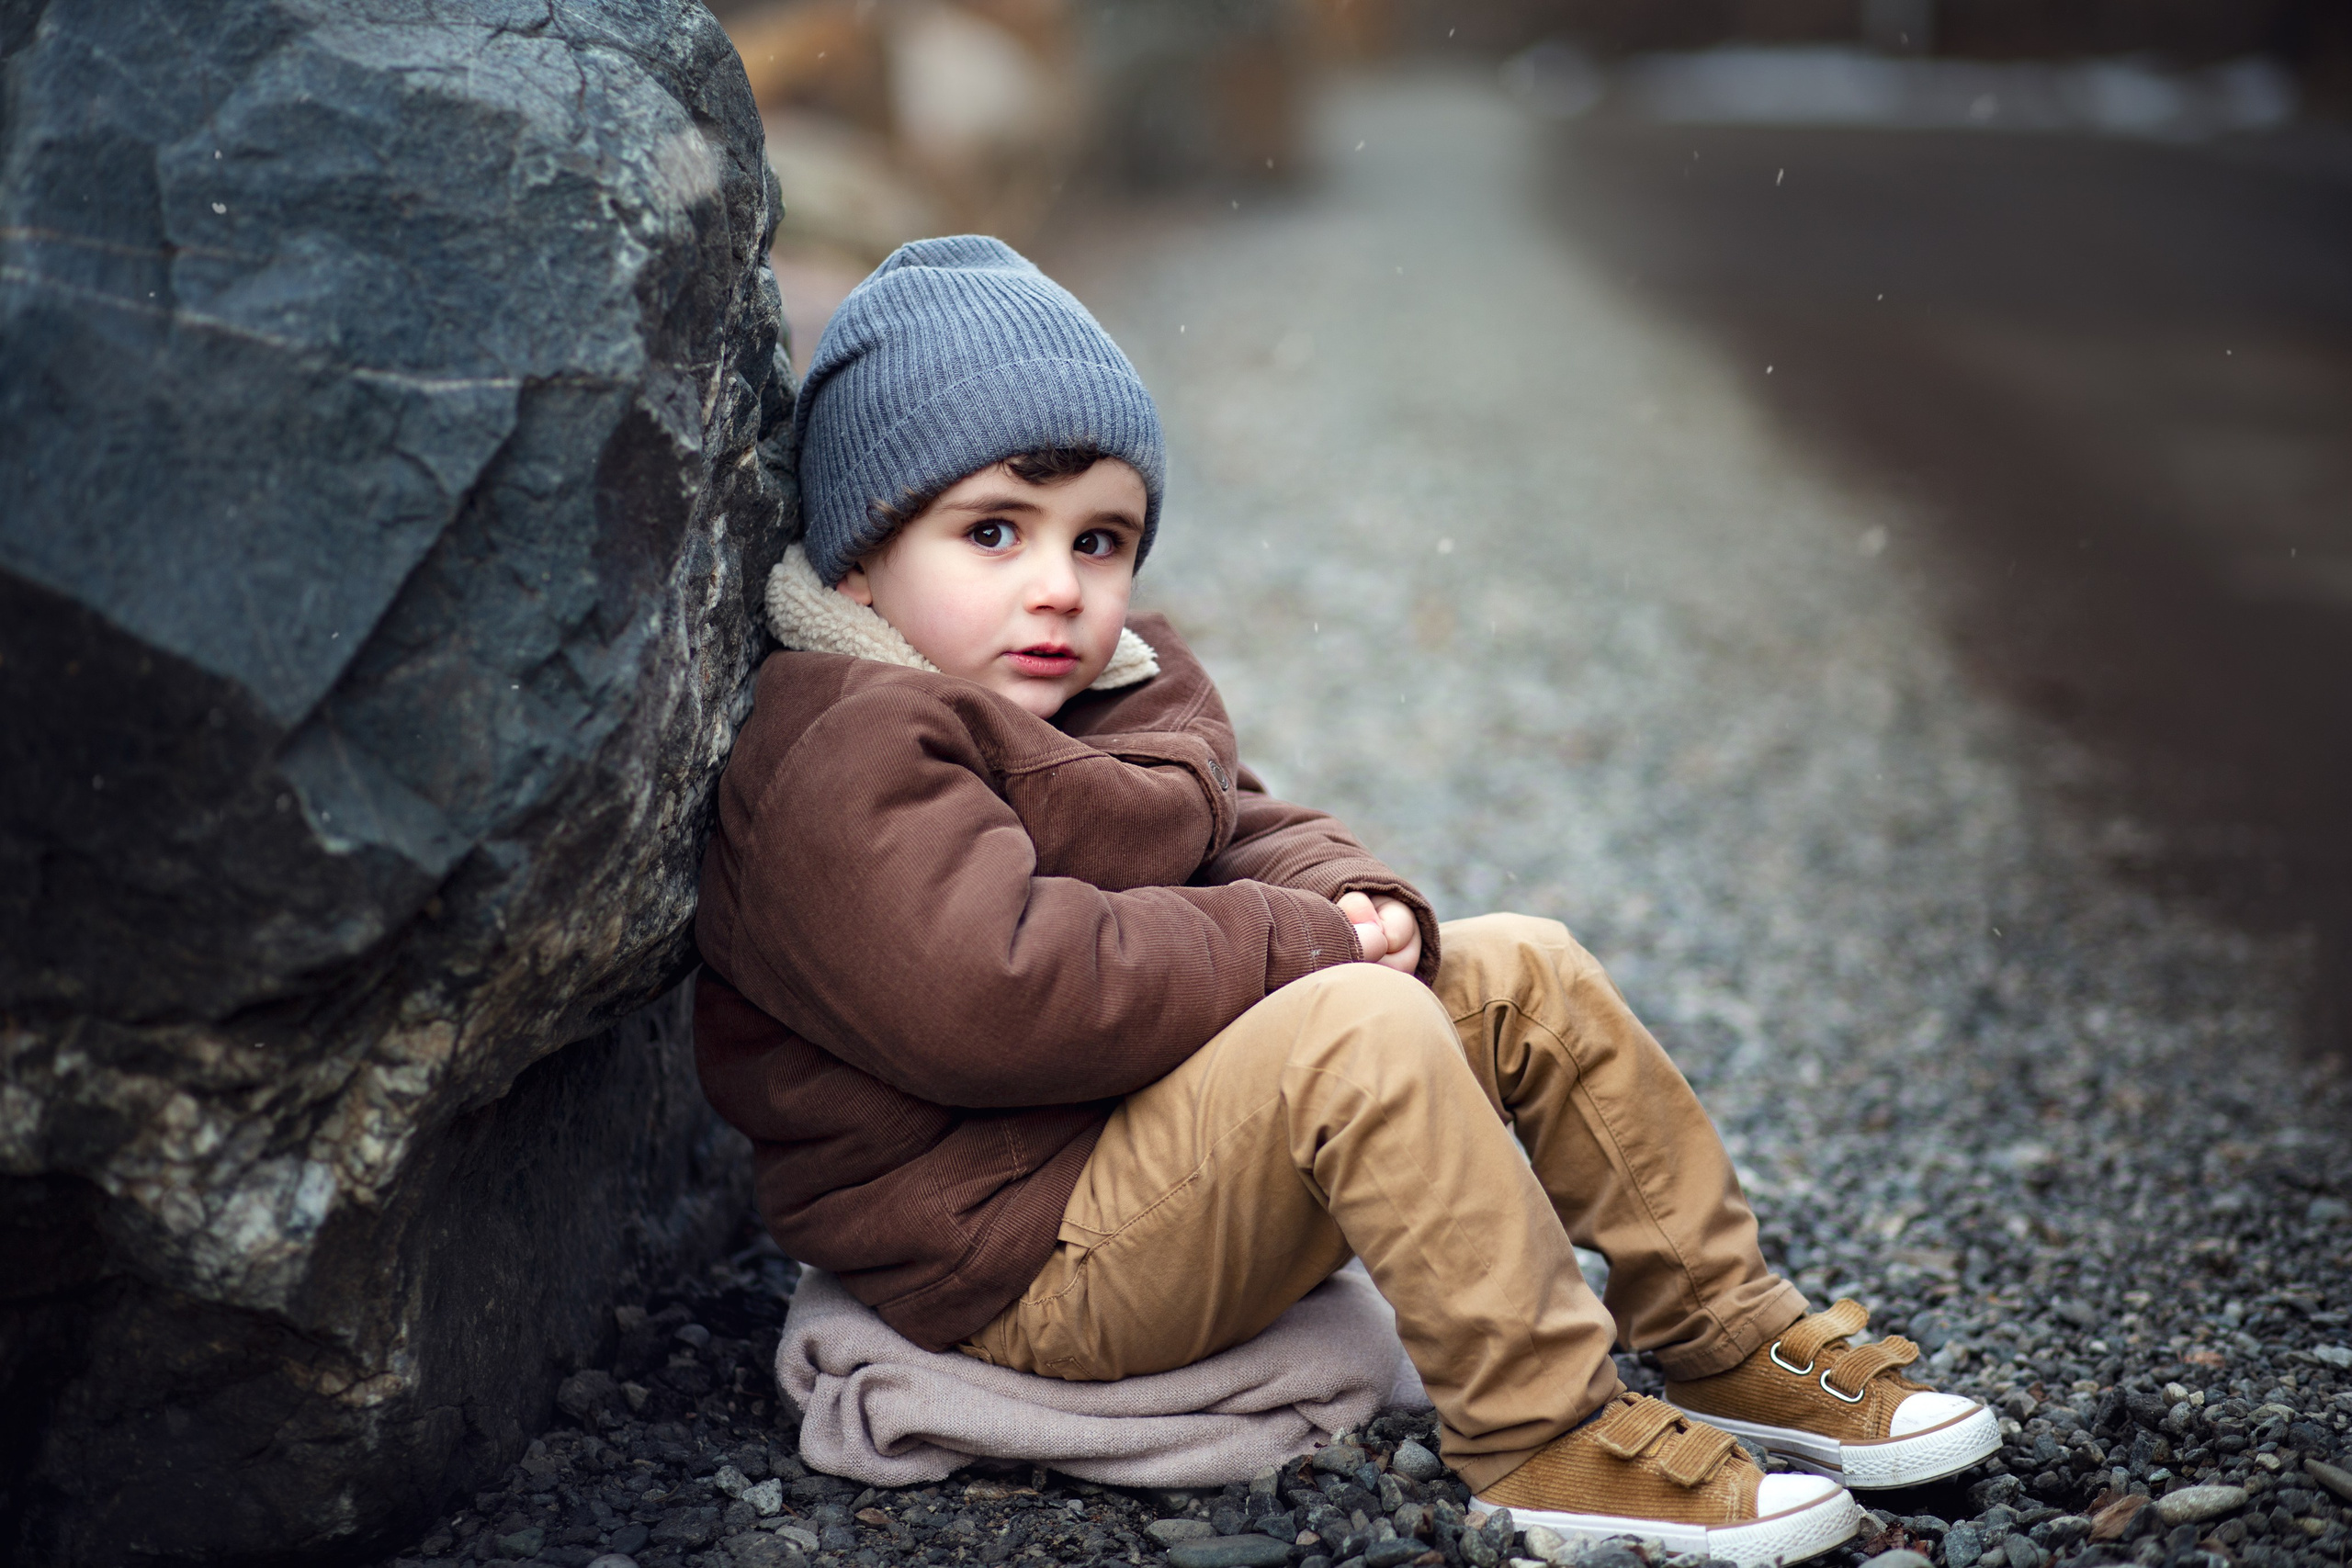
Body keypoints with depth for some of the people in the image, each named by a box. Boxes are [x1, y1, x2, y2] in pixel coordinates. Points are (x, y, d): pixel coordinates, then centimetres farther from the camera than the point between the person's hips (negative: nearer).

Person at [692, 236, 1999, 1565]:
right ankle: (1544, 1435, -20)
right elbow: (993, 996, -31)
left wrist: (1353, 899, -9)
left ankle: (1725, 1336, 12)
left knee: (1524, 973, 4)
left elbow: (1249, 834, 18)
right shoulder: (849, 761, -20)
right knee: (1359, 1032, -31)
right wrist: (1297, 944, -21)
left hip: (1166, 1135, 10)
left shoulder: (1126, 686, 13)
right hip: (1023, 1258, -10)